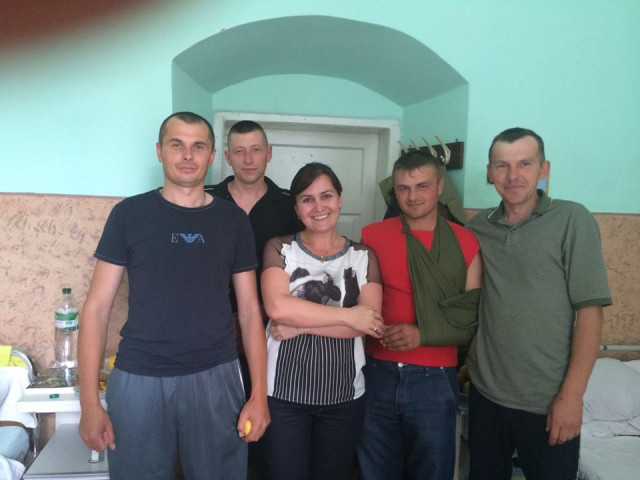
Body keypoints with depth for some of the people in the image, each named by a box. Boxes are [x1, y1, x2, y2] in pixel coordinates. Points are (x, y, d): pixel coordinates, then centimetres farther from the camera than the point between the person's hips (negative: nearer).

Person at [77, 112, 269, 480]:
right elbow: (97, 308, 0)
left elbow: (250, 310, 4)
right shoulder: (130, 213, 0)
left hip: (216, 379, 1)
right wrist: (90, 401, -6)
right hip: (138, 379, -1)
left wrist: (260, 395, -2)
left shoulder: (233, 220, 3)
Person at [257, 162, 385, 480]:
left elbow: (368, 320, -10)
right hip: (284, 394, -2)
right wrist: (347, 315, -14)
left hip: (344, 397, 2)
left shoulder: (363, 256, 3)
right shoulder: (279, 249, -1)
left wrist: (300, 325, -15)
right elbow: (277, 307, -18)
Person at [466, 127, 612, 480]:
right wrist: (464, 362, 7)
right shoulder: (478, 227, 2)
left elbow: (590, 310, -11)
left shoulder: (572, 221, -9)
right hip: (485, 392, 4)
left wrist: (571, 395, -15)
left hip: (547, 400, -3)